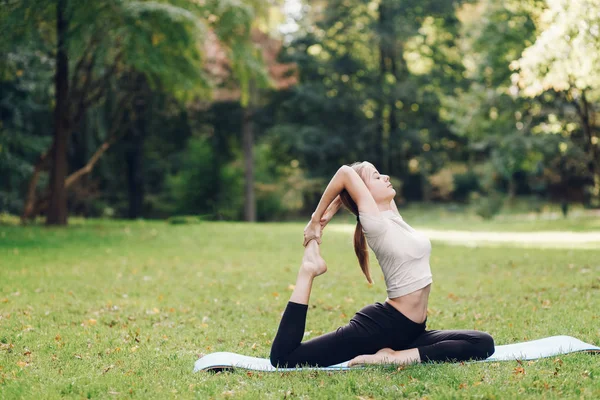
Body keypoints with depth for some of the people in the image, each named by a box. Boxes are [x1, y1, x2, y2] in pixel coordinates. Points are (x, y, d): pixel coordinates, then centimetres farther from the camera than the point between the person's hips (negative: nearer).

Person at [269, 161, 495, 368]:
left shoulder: (392, 216, 10)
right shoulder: (376, 224, -12)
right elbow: (345, 173, -20)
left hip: (410, 331, 8)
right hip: (383, 325, -8)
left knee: (483, 343, -5)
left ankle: (397, 356, -13)